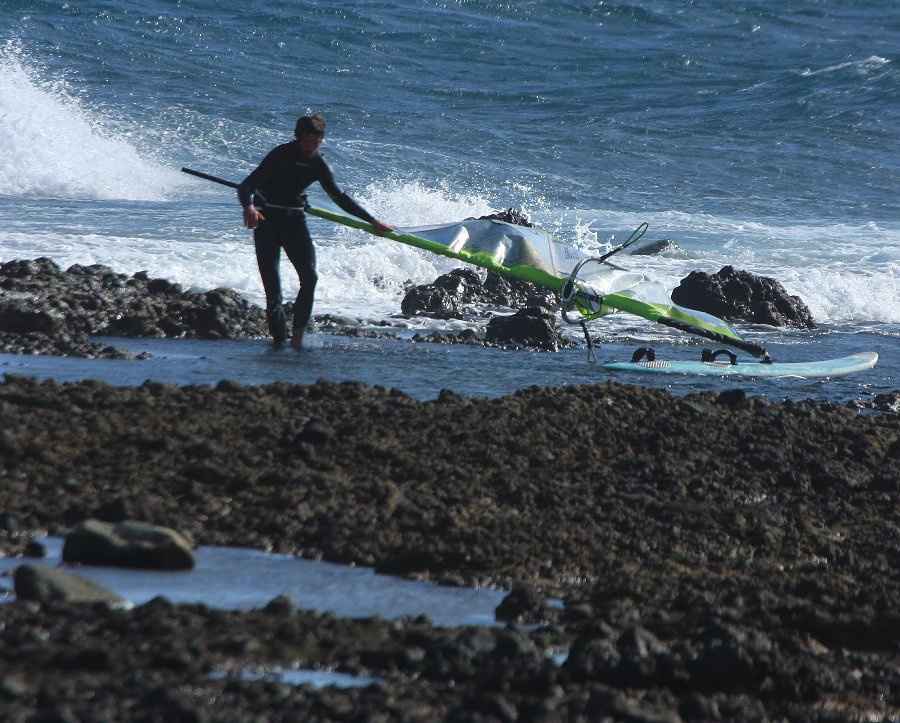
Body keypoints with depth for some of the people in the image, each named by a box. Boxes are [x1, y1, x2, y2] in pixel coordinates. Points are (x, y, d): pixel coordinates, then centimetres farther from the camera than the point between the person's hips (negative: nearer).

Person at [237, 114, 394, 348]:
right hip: (267, 221, -5)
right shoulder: (280, 155, -17)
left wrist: (372, 221, 9)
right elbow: (246, 186, -23)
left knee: (310, 278, -12)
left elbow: (339, 197, 11)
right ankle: (279, 339, -4)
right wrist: (249, 207, -46)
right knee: (272, 286, -11)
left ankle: (297, 337, -8)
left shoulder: (318, 164, 0)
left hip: (294, 220, 5)